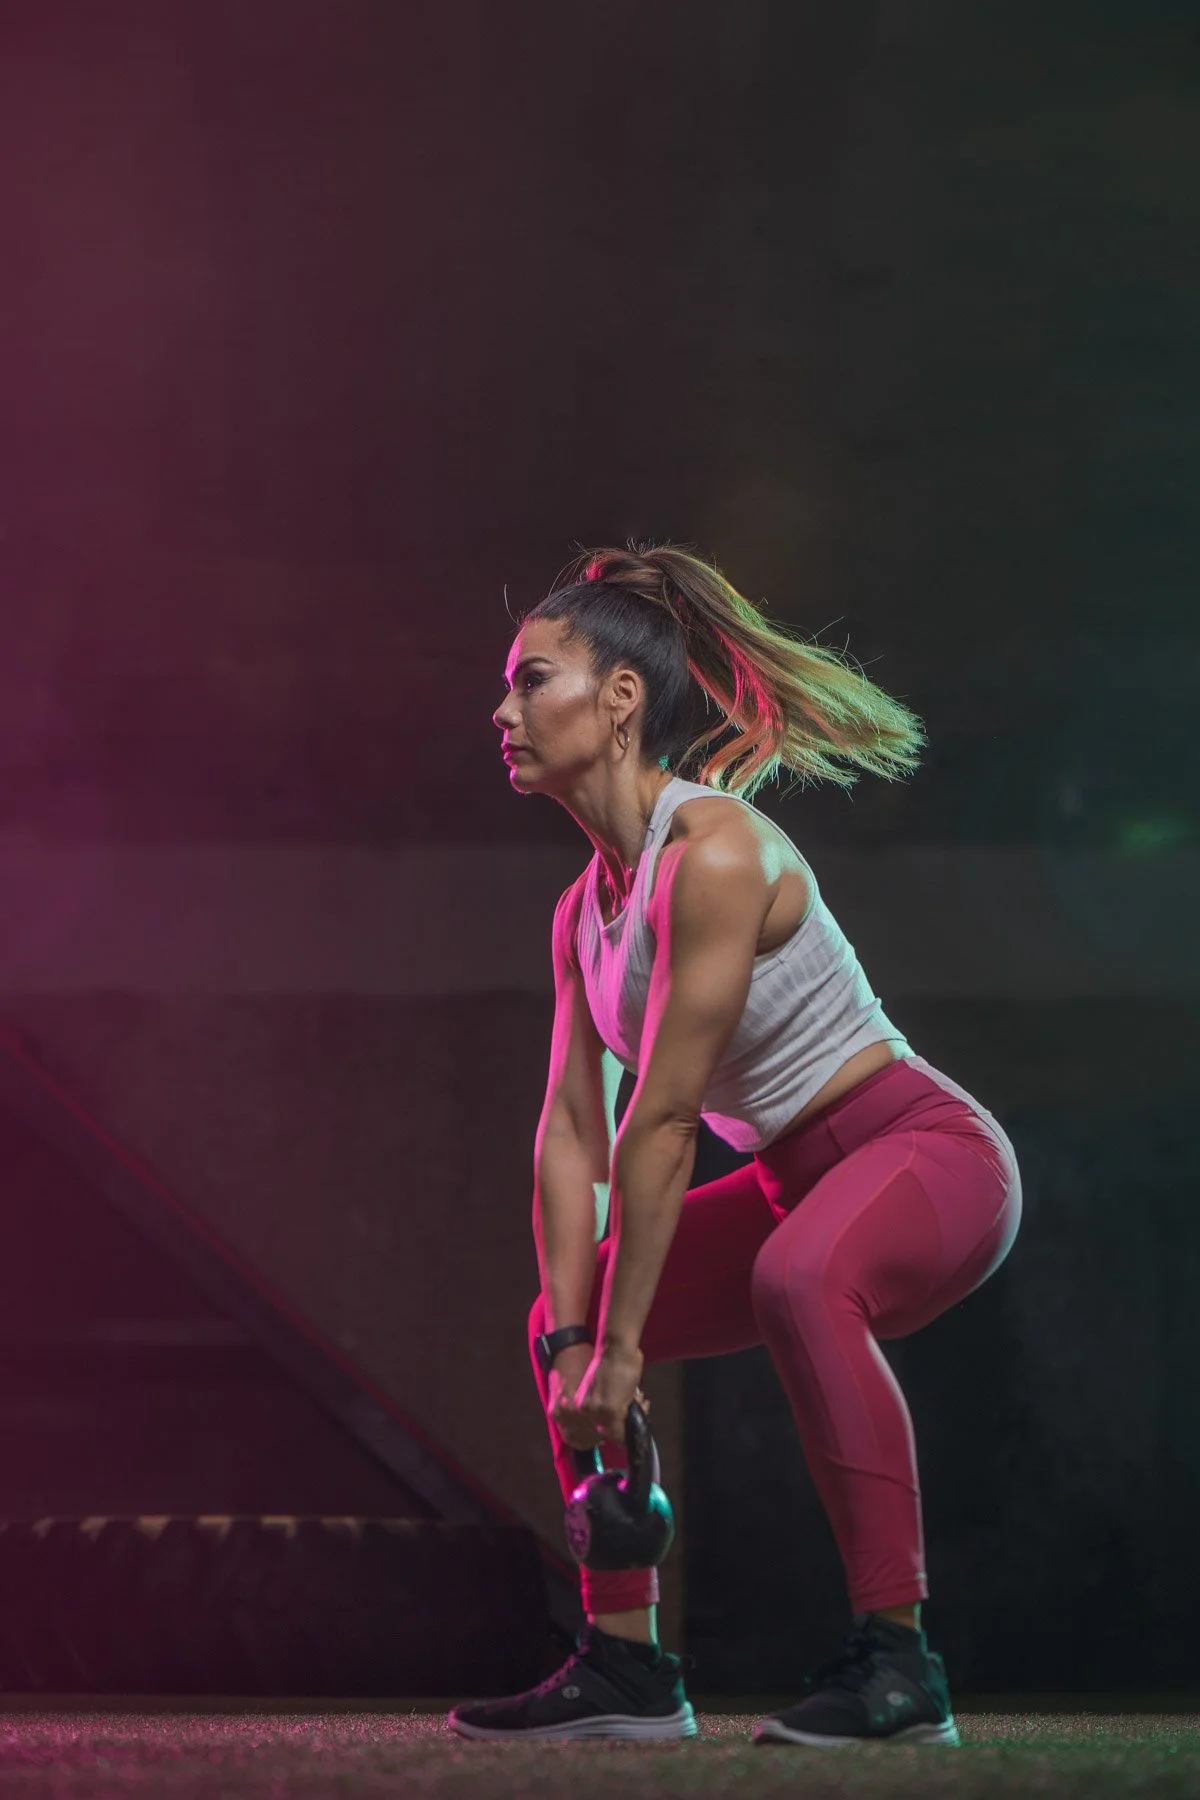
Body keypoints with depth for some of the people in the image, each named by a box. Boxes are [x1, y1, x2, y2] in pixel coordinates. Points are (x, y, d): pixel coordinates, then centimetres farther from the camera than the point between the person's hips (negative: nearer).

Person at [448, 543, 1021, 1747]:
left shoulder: (713, 852, -23)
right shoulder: (586, 907, 5)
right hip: (804, 1183, 10)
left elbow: (663, 1121, -24)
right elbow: (572, 1131, 4)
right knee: (568, 1326, 11)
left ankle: (895, 1660, -34)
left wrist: (620, 1347, -22)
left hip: (932, 1151, -10)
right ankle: (628, 1668, 14)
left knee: (798, 1281, -39)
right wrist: (571, 1338, -6)